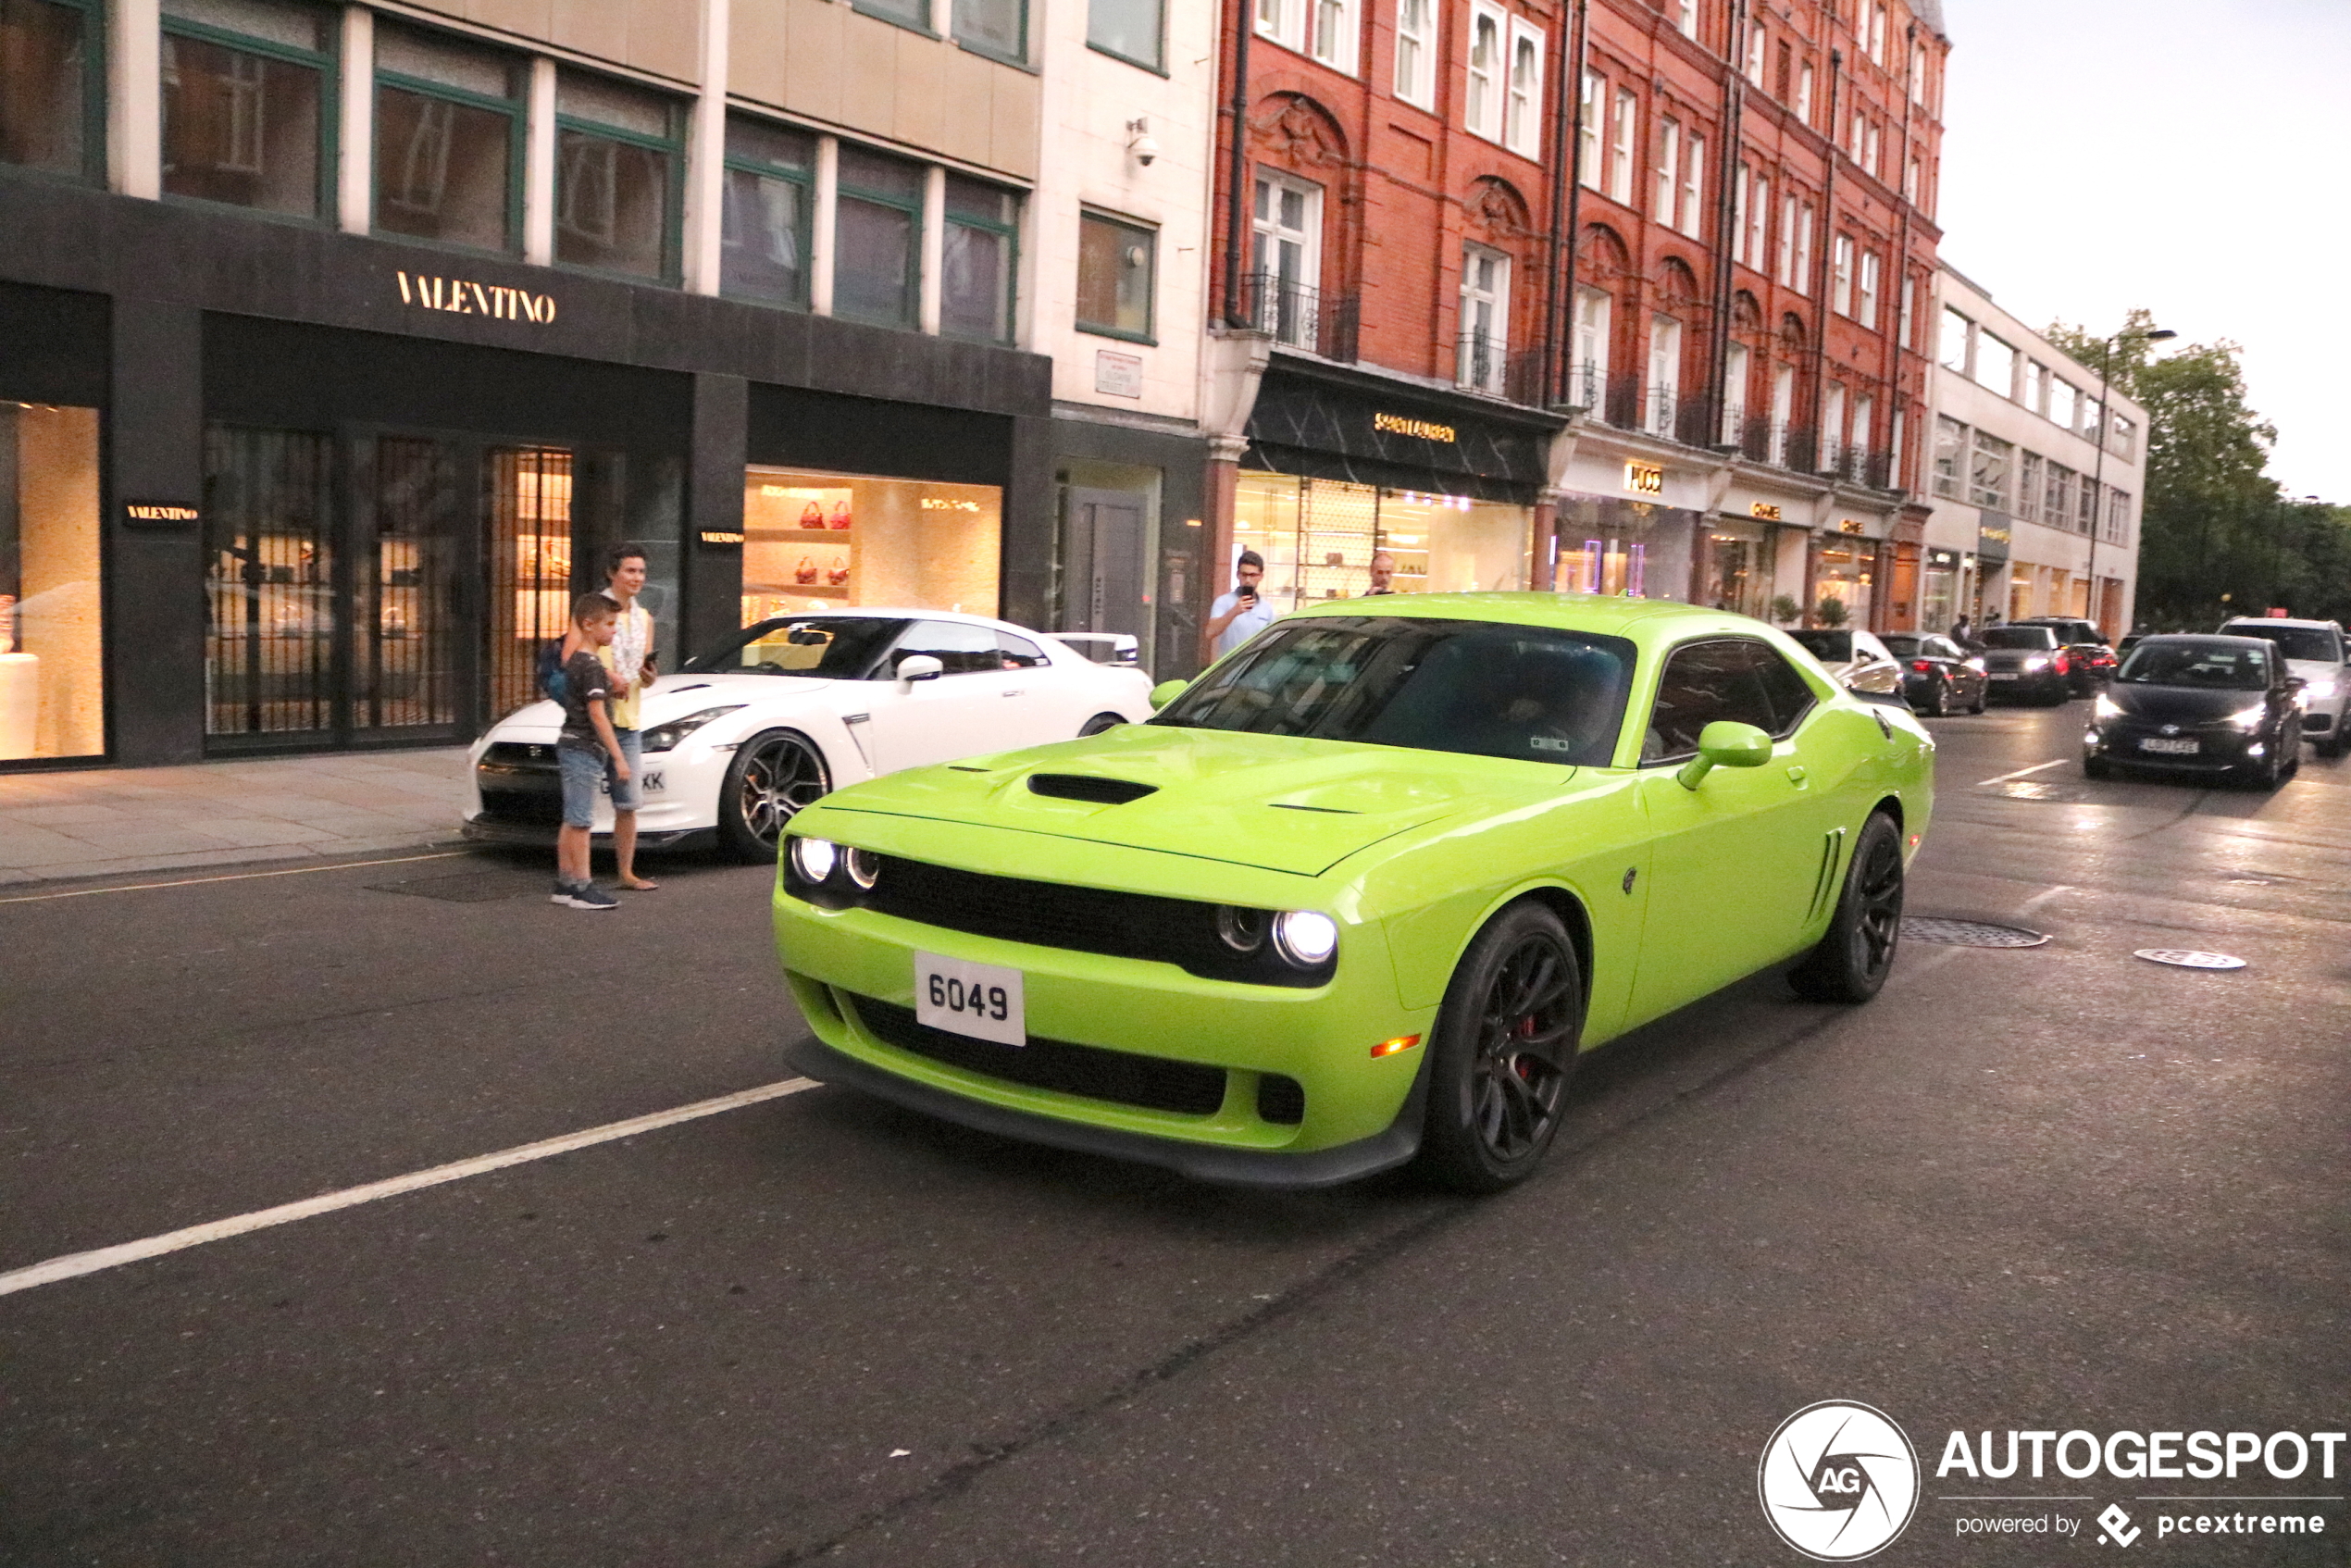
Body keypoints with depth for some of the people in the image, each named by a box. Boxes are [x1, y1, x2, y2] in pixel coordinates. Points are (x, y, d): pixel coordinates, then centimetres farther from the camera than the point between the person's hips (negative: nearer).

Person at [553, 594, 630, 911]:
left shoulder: (576, 660, 14)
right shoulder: (592, 667, -16)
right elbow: (598, 716, -20)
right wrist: (619, 757, -21)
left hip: (572, 745, 10)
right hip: (584, 749, -10)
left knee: (573, 820, 13)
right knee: (581, 821, -6)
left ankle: (564, 883, 18)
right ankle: (581, 888, -3)